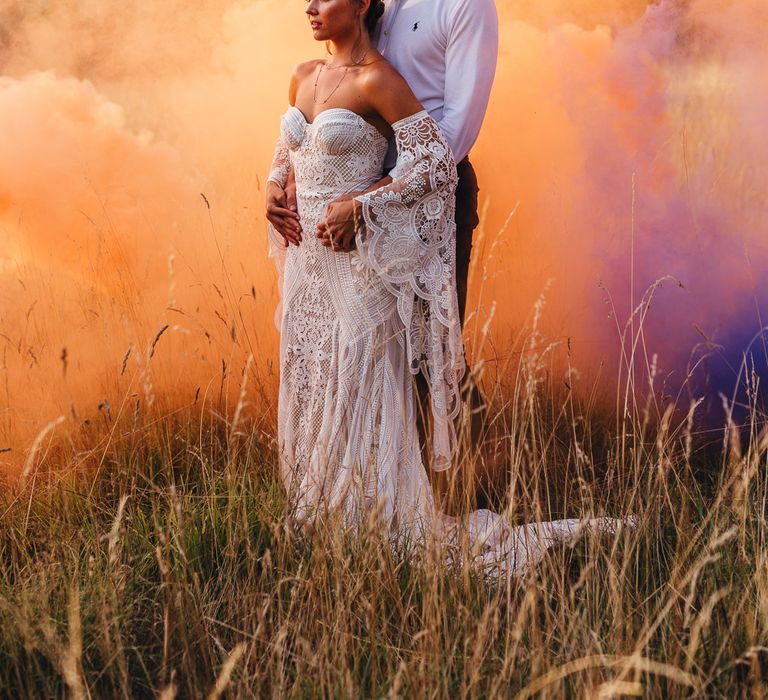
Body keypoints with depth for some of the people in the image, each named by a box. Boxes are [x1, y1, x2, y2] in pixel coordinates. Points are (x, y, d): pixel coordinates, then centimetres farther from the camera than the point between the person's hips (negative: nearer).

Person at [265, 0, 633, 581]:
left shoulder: (377, 80, -13)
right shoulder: (305, 76, 10)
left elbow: (437, 161, -15)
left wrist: (358, 204, -19)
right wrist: (274, 186, 5)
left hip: (357, 261, -8)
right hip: (306, 254, 8)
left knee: (357, 391, -4)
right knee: (306, 383, 13)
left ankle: (388, 528, 7)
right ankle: (316, 520, 26)